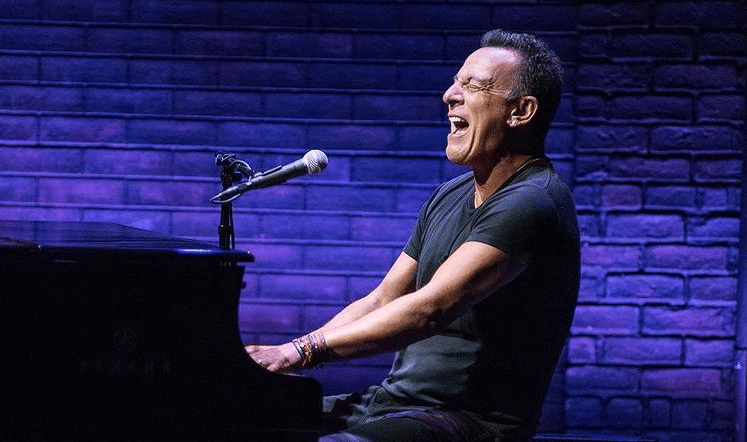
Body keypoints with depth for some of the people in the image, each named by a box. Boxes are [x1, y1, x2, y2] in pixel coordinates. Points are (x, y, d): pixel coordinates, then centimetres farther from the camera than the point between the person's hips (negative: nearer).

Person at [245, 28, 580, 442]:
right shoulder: (449, 197, 15)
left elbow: (431, 310, -27)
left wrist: (304, 351, -28)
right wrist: (280, 356, 1)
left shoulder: (532, 203, -17)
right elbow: (380, 304, 15)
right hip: (392, 400, 9)